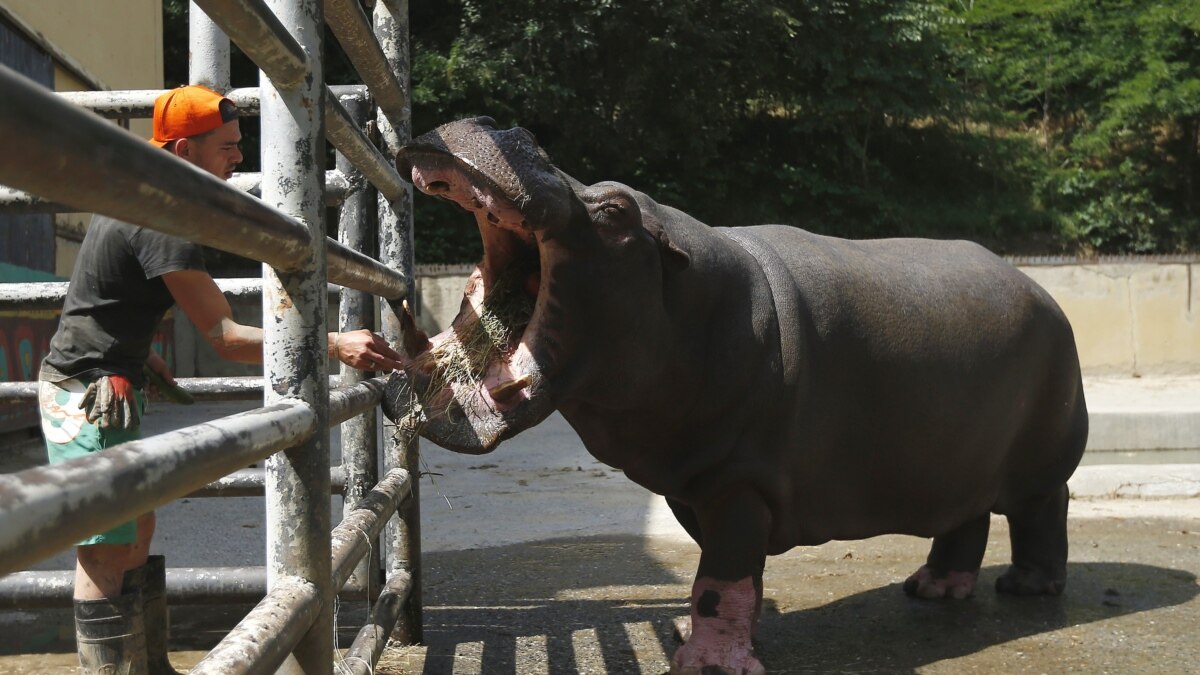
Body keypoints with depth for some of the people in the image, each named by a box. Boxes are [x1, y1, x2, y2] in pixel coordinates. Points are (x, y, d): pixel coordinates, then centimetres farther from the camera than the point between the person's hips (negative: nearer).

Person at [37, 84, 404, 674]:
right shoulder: (163, 223, -22)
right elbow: (226, 338, -26)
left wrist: (144, 357, 21)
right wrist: (334, 345, -28)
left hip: (110, 387, 11)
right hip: (91, 395, -11)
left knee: (137, 531, 16)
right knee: (107, 553, -10)